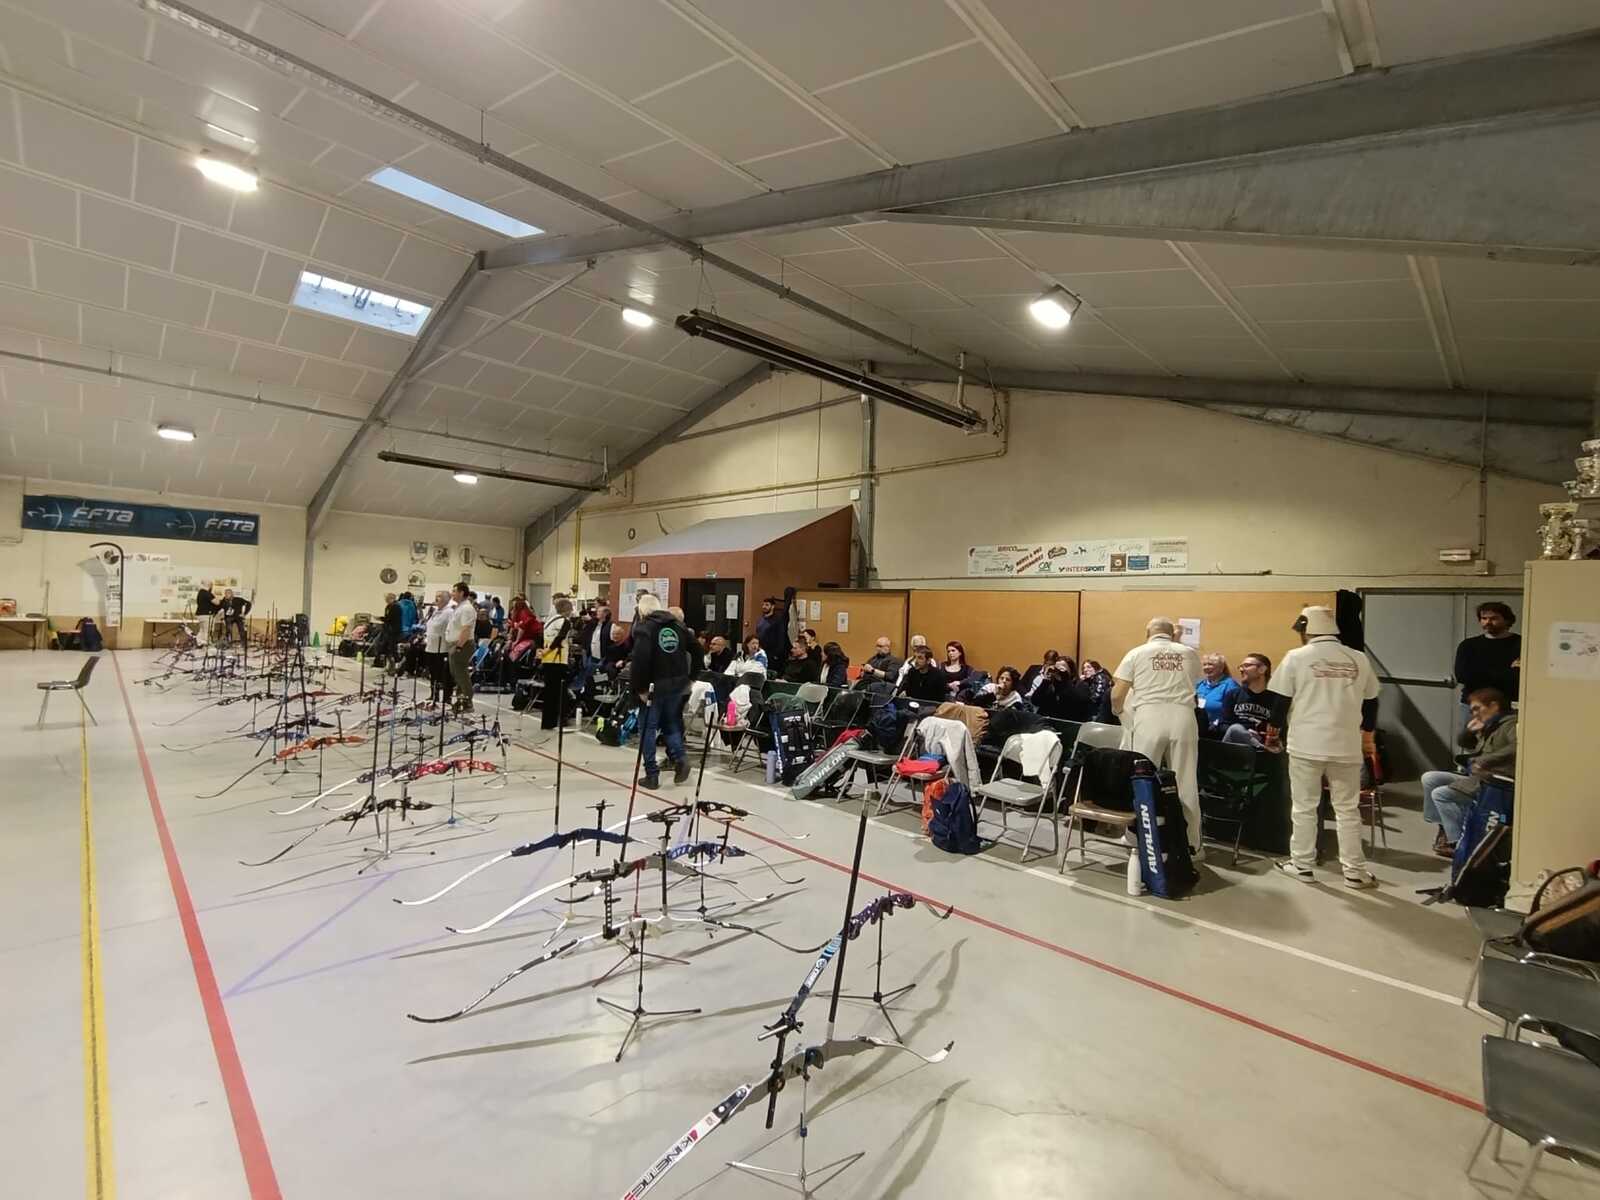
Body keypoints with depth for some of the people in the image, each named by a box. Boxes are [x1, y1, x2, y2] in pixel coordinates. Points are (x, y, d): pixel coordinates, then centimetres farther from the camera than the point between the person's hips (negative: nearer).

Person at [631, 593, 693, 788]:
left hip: (654, 686, -5)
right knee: (671, 723, 20)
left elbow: (640, 660, -20)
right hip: (677, 684, 5)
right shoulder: (678, 625, 9)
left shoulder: (644, 627, -10)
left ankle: (651, 774, 6)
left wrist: (639, 687, -15)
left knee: (648, 728, 6)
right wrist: (687, 677, 17)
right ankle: (680, 757, 0)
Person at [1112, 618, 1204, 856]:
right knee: (1185, 784, 6)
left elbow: (1117, 695, 6)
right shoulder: (1190, 653, 16)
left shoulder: (1137, 653, 10)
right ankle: (1191, 844, 14)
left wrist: (1117, 711, 26)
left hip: (1149, 717, -2)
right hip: (1182, 717, 2)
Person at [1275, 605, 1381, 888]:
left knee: (1304, 808, 7)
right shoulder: (1359, 660, 4)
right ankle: (1354, 871, 16)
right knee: (1348, 810, 12)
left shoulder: (1297, 657, -5)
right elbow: (1371, 702, 14)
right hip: (1346, 746, 3)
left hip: (1306, 745, -3)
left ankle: (1302, 865, 14)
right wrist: (1365, 729, 31)